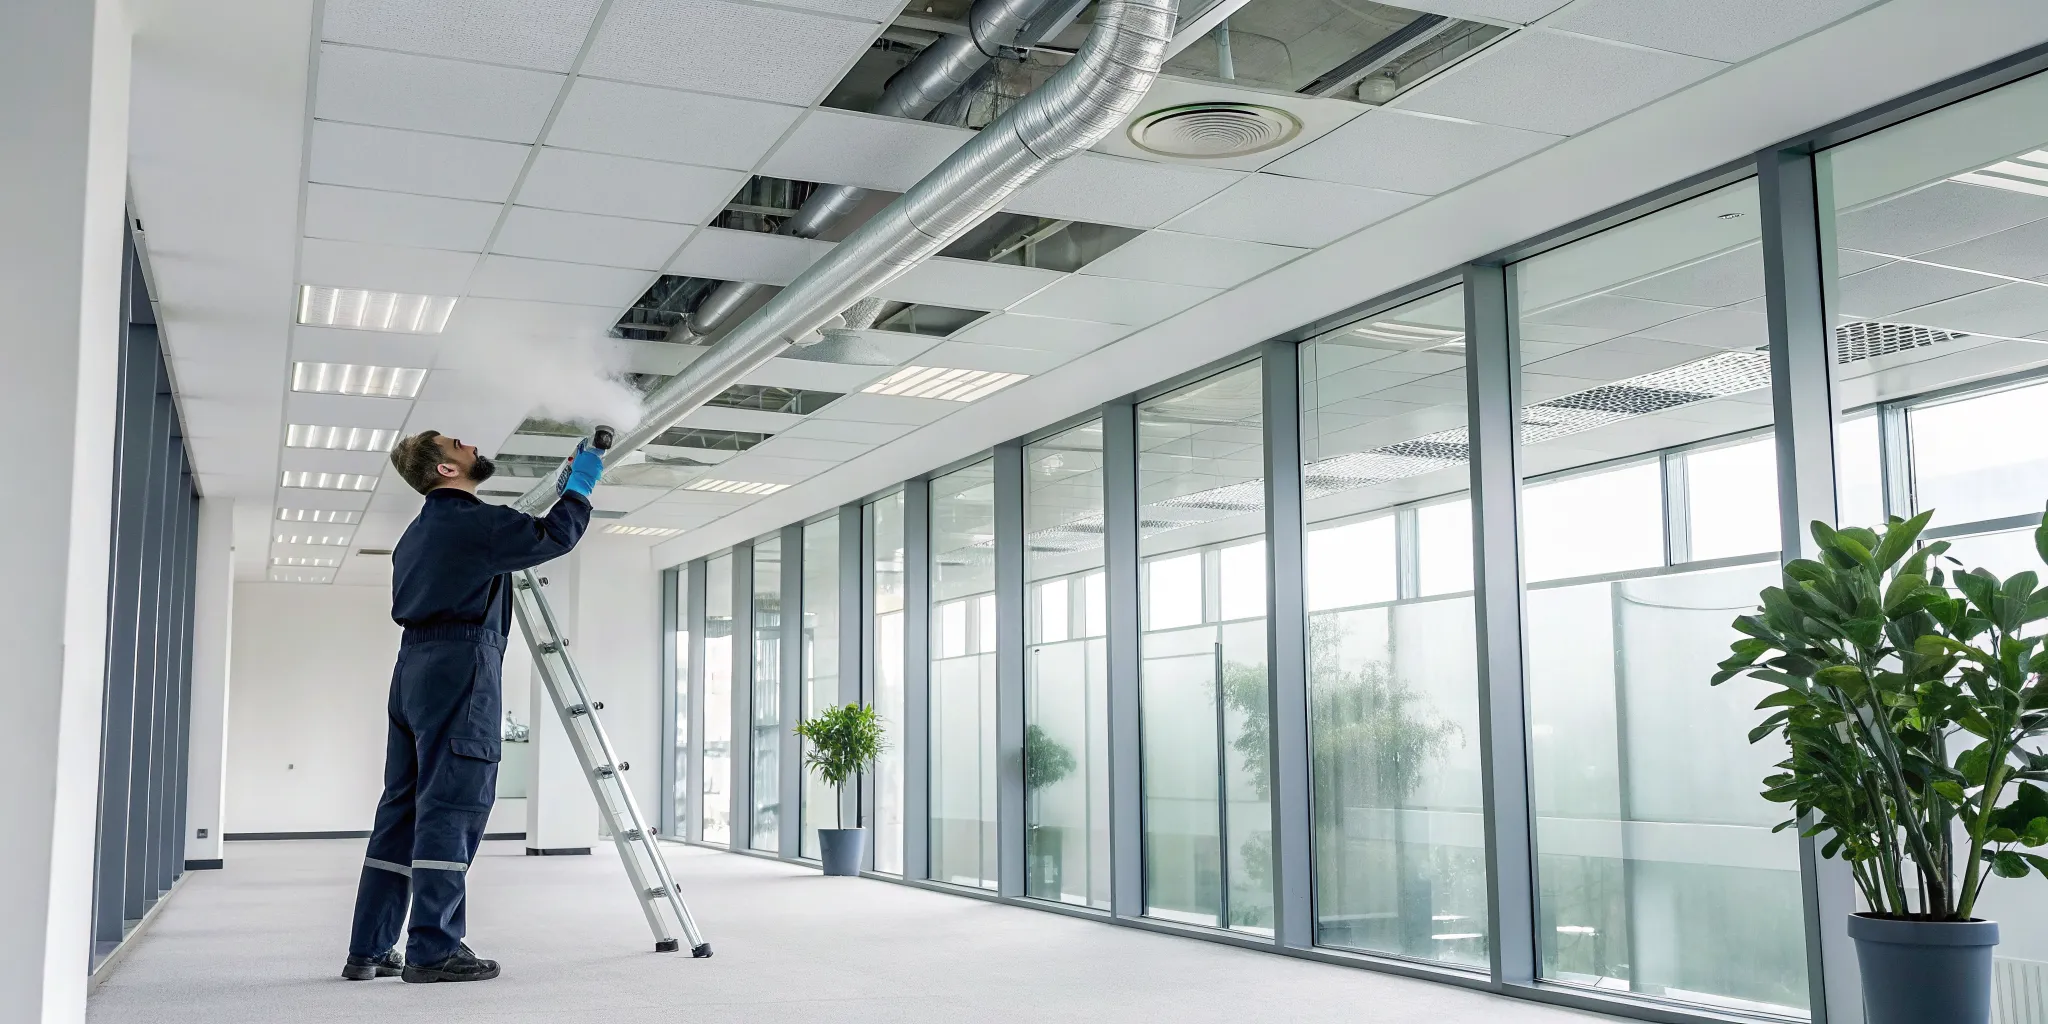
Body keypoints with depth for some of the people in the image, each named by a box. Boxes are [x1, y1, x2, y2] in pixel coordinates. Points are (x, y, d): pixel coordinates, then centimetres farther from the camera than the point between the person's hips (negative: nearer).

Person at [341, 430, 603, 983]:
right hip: (459, 667, -9)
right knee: (450, 808, -7)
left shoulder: (418, 532, 21)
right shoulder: (473, 521, -9)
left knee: (402, 809, 8)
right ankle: (433, 948, -7)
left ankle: (369, 950, 10)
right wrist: (580, 486, 8)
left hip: (414, 668, 9)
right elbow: (554, 537, -6)